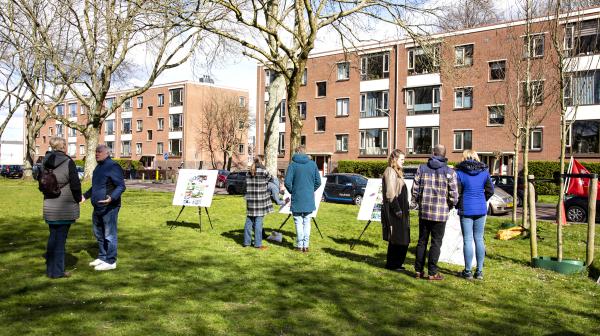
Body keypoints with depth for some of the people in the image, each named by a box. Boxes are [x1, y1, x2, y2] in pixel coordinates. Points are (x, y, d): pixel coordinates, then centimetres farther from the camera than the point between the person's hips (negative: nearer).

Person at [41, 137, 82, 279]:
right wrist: (78, 199, 1)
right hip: (66, 207, -6)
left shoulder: (46, 162, 5)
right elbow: (75, 184, -14)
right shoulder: (68, 162, -14)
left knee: (53, 237, 17)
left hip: (49, 206, 6)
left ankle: (50, 269, 24)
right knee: (61, 238, 2)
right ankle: (57, 271, 8)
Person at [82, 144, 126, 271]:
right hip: (97, 208, 10)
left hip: (109, 208, -10)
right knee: (99, 234, 18)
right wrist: (85, 196, 25)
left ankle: (110, 261, 5)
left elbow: (121, 186, -18)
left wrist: (111, 198, -32)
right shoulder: (98, 167, 16)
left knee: (109, 235, -3)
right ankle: (102, 257, 31)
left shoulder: (113, 166, -13)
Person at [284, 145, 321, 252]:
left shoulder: (293, 164, -7)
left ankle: (300, 245, 8)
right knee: (307, 222, 11)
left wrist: (292, 191, 6)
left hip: (297, 199, -3)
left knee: (298, 222, 5)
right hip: (309, 199, 3)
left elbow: (287, 182, -11)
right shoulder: (312, 164, 1)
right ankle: (306, 245, 11)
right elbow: (318, 181, 2)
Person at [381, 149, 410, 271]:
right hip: (393, 212, -10)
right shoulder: (390, 172, -12)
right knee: (395, 239, -3)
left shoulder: (396, 172, 20)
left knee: (402, 240, 14)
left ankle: (396, 263, 22)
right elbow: (390, 193, -19)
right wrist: (397, 209, -21)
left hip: (400, 211, 10)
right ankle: (391, 264, 7)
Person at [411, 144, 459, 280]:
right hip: (441, 213, -3)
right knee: (436, 242, 5)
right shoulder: (450, 172, -6)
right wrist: (451, 205, 10)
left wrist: (416, 203, 15)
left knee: (422, 241, 13)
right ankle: (432, 273, 7)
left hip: (424, 212, 3)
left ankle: (418, 270, 16)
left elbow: (415, 189, 0)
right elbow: (453, 194, -8)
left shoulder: (422, 168, 1)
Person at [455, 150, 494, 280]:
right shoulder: (484, 171, 2)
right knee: (479, 239, 10)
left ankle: (468, 271, 7)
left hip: (466, 210, -3)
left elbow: (457, 192, -9)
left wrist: (458, 205, 8)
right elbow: (490, 190, 5)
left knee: (467, 240, 2)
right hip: (481, 209, 3)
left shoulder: (460, 172, -8)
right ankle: (479, 271, 14)